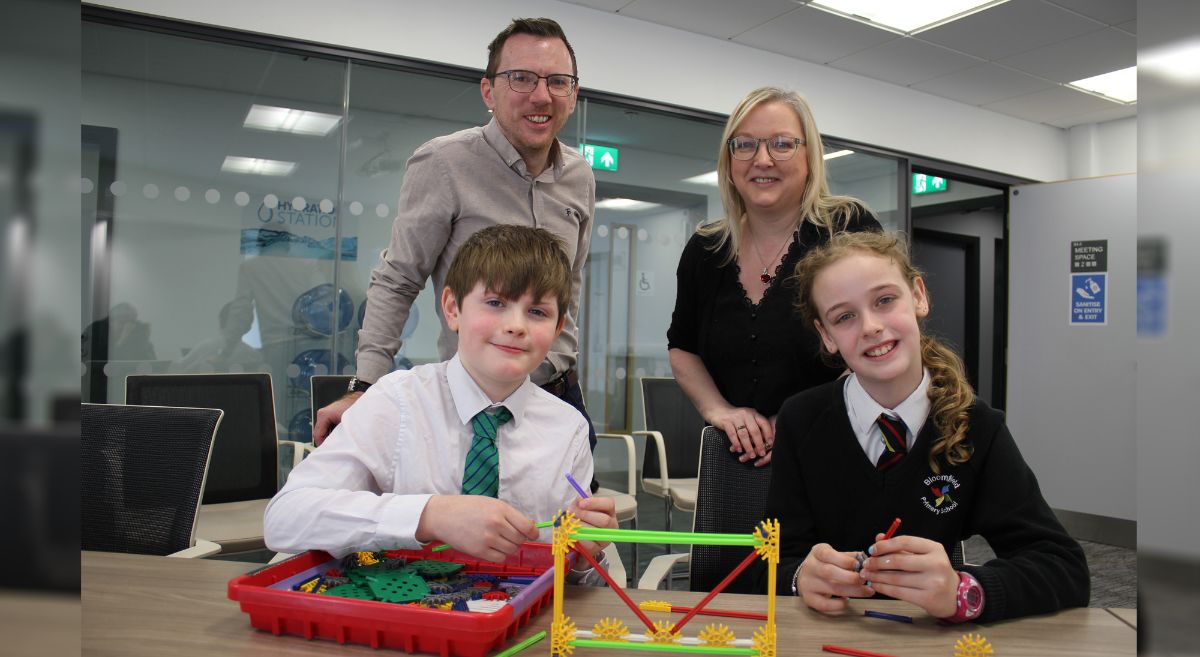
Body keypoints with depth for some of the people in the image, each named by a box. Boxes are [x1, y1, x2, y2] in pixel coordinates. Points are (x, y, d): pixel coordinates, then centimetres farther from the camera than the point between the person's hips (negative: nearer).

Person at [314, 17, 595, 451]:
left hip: (562, 395, 5)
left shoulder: (580, 178, 4)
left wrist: (564, 366, 17)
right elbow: (396, 282, -10)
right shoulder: (443, 164, -14)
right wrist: (364, 387, -15)